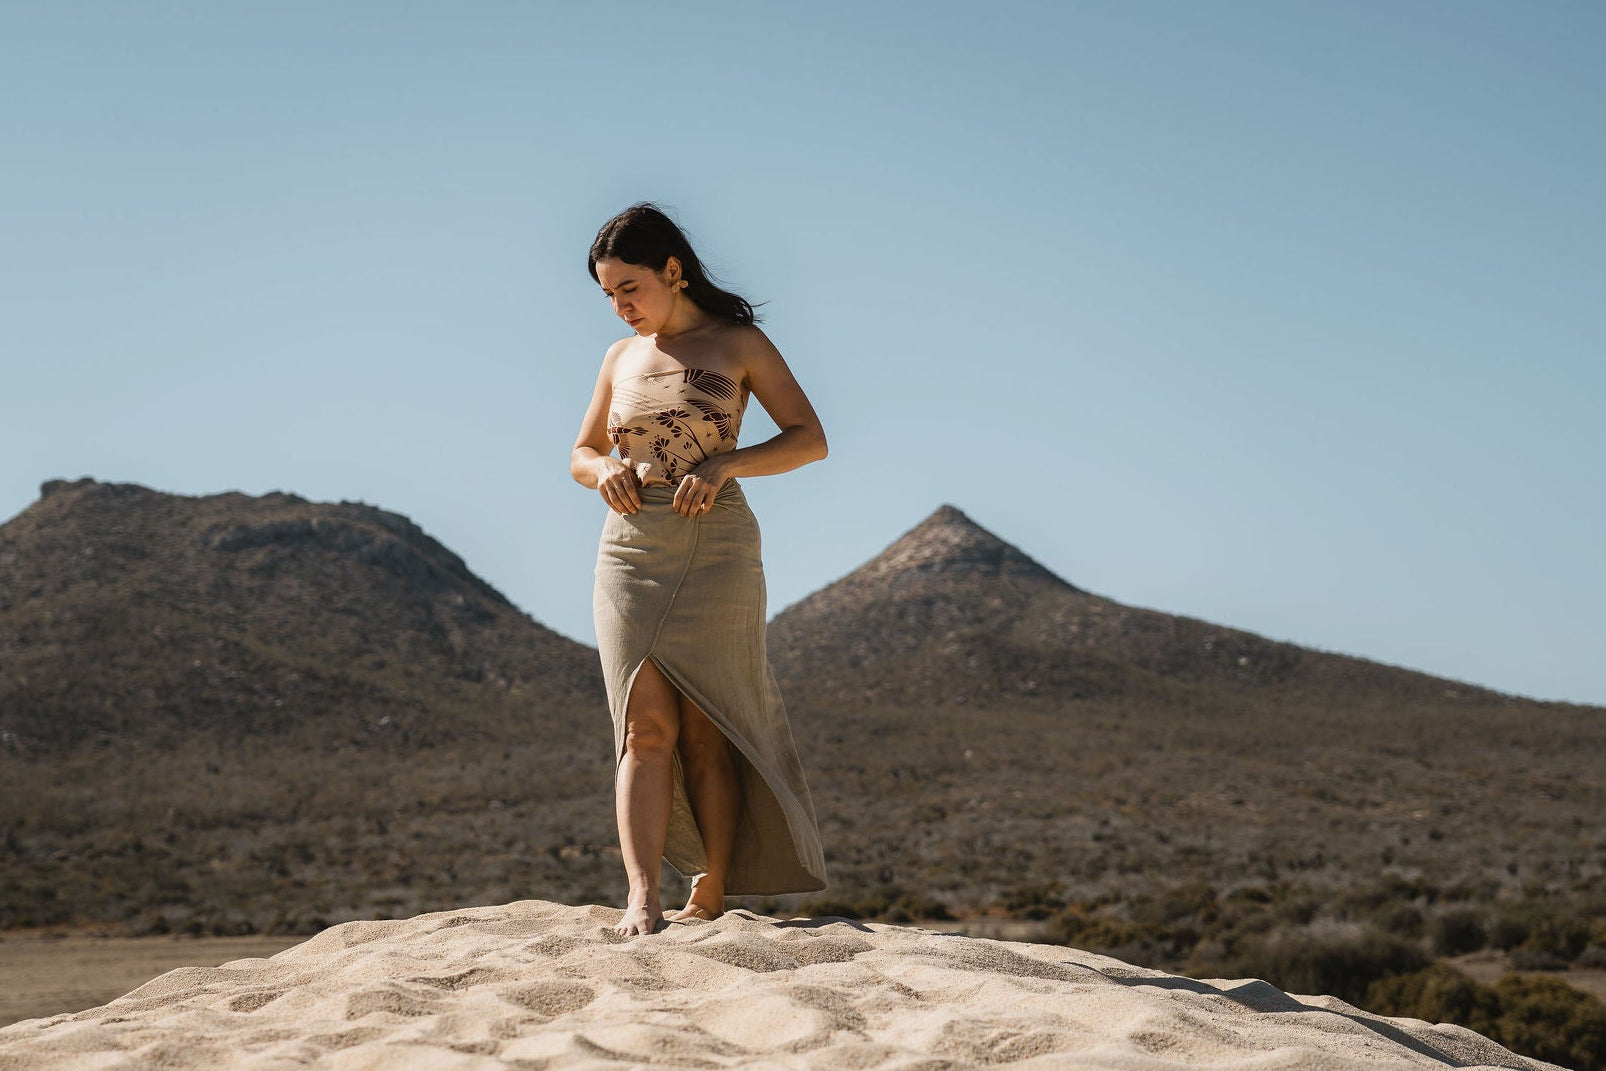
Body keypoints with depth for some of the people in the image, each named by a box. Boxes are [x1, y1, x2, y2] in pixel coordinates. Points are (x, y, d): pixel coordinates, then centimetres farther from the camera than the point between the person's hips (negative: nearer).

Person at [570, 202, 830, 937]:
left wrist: (724, 463, -17)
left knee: (707, 733, -2)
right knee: (647, 728, -9)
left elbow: (810, 439, -2)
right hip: (630, 551, 3)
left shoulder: (739, 344, 1)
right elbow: (580, 455, 22)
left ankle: (711, 898, 3)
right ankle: (641, 901, -18)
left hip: (716, 551, -3)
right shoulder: (621, 359, 13)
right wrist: (604, 470, -2)